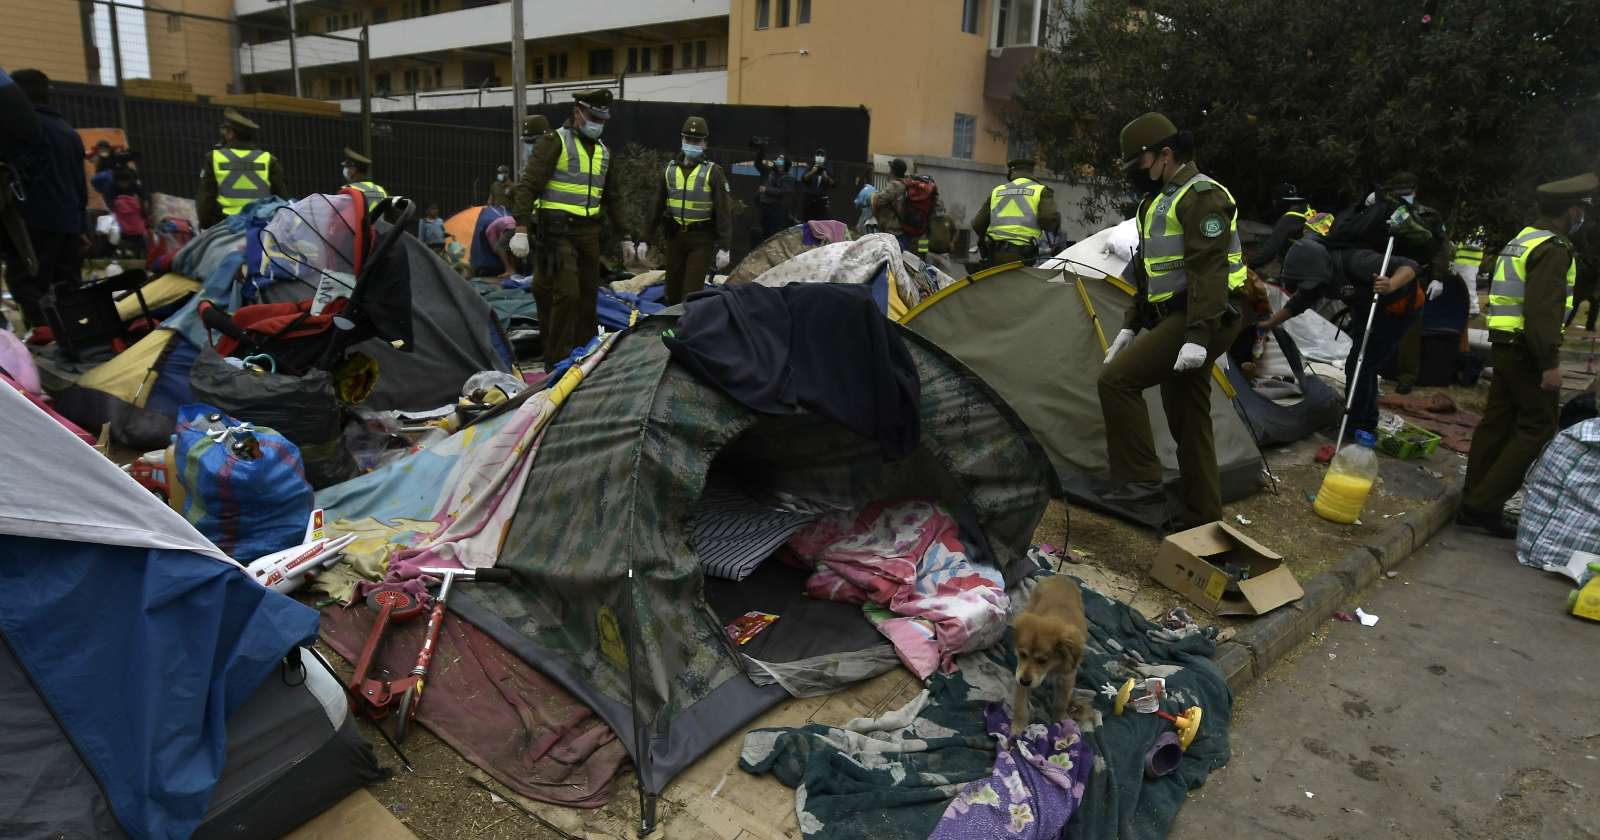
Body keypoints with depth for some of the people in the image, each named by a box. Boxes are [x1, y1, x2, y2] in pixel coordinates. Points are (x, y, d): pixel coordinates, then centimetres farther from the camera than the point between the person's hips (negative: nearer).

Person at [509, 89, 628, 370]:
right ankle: (557, 362, -5)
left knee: (588, 294, 10)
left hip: (589, 232, 7)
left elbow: (611, 198, 26)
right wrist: (521, 229, -21)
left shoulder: (602, 151, 17)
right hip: (557, 230, -7)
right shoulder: (554, 141, -6)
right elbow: (527, 186, -12)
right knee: (567, 294, -14)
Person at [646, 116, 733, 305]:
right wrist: (647, 239, 9)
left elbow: (724, 210, -8)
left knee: (692, 292, -8)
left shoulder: (712, 172, -4)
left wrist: (723, 247, -14)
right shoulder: (670, 169, 8)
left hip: (701, 239, -4)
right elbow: (657, 206, 12)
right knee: (673, 288, 12)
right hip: (674, 235, 4)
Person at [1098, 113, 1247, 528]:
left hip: (1195, 322, -10)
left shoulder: (1201, 195, -13)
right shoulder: (1160, 199, 19)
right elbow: (1148, 274, 24)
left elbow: (1210, 270, -22)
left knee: (1117, 379, -19)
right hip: (1174, 320, 10)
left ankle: (1140, 477, -10)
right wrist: (1129, 326, 20)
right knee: (1189, 422, 11)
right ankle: (1203, 520, 18)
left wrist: (1198, 336, -28)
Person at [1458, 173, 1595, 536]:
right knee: (1538, 427, -4)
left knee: (1497, 422, 11)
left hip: (1504, 345, 9)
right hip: (1527, 351, -9)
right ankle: (1484, 503, -8)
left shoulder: (1522, 240, 17)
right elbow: (1543, 310, -22)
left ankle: (1474, 504, 14)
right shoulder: (1553, 249, -14)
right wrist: (1550, 362, -23)